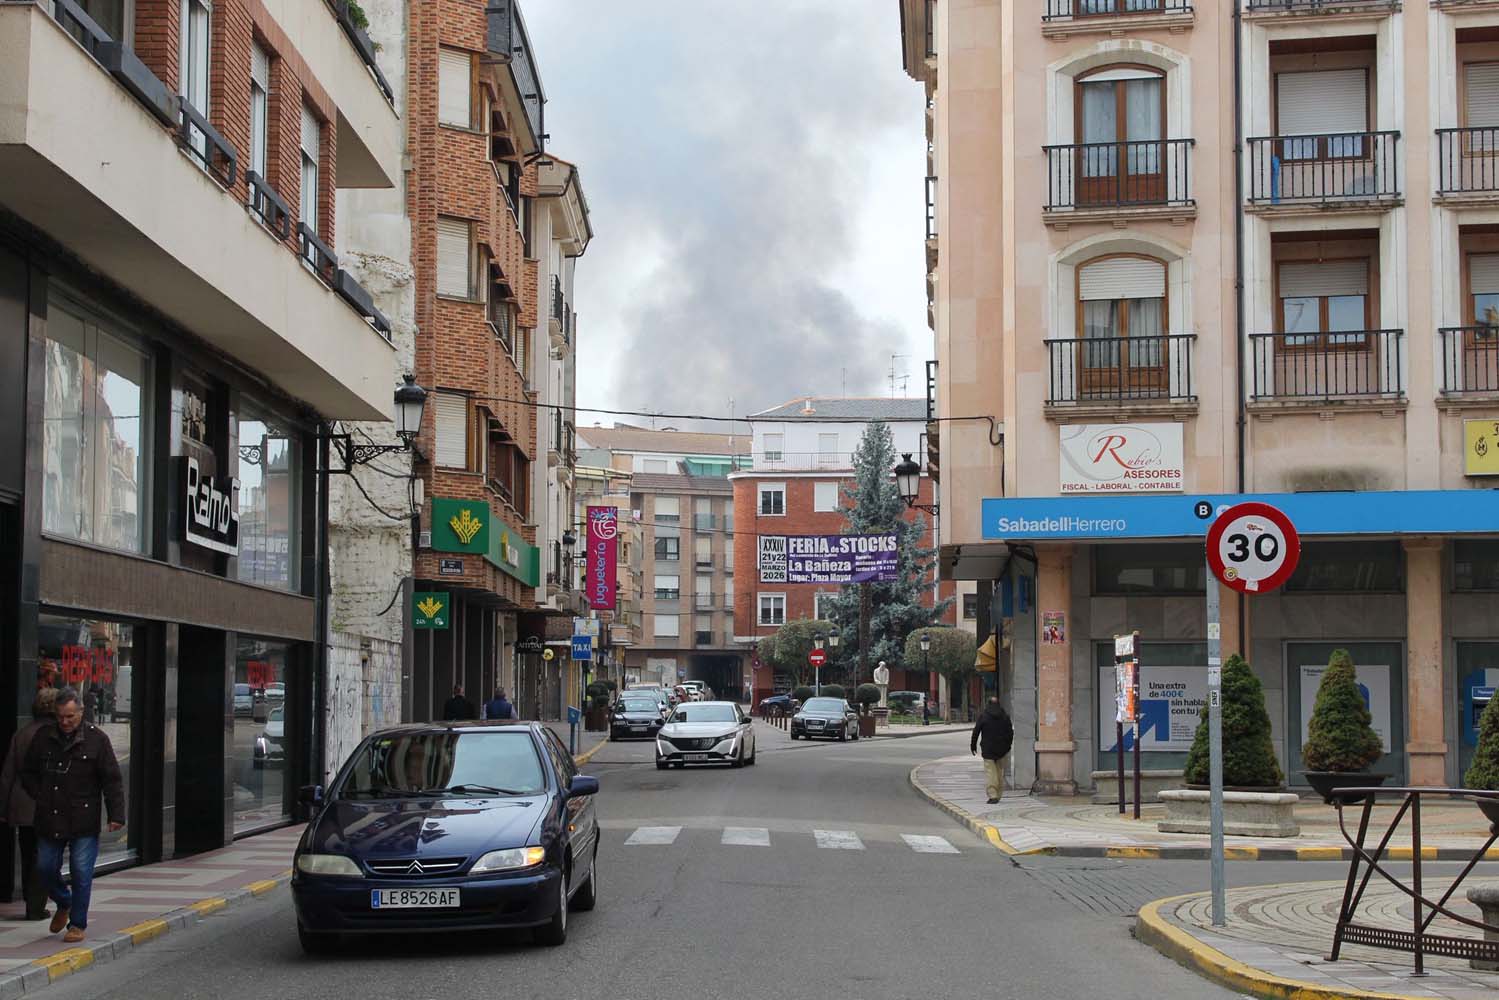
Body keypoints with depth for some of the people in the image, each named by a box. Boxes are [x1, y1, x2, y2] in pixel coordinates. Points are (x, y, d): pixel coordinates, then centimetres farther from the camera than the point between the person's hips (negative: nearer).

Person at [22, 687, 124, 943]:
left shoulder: (96, 739, -4)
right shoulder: (43, 736, 5)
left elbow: (112, 780, -4)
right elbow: (27, 772, 17)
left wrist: (116, 814, -10)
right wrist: (39, 796, 2)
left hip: (84, 822, -4)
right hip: (49, 821, 4)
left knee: (81, 873, -3)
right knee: (46, 869, 9)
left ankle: (77, 924, 9)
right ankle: (64, 904, 36)